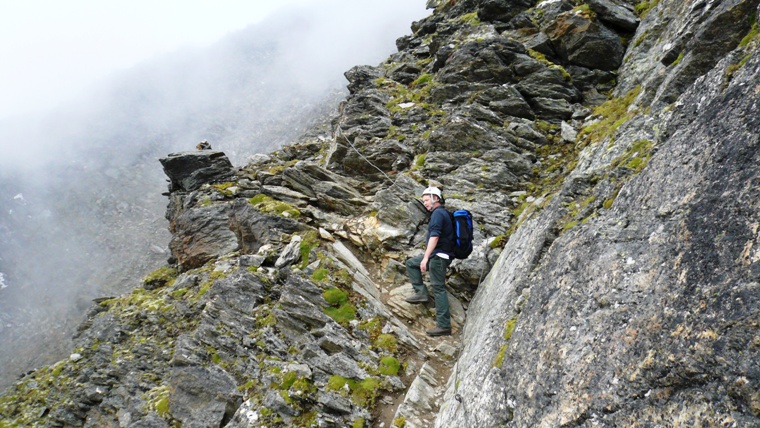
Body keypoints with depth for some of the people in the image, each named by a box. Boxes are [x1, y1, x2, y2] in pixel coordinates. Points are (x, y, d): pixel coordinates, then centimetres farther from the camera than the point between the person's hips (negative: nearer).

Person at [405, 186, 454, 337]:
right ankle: (421, 292, 9)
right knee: (411, 263, 19)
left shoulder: (438, 213, -12)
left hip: (439, 256, -10)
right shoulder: (443, 213, 19)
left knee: (438, 288, -10)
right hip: (437, 255, 10)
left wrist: (426, 257, -26)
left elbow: (434, 236, -23)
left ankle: (444, 325, -9)